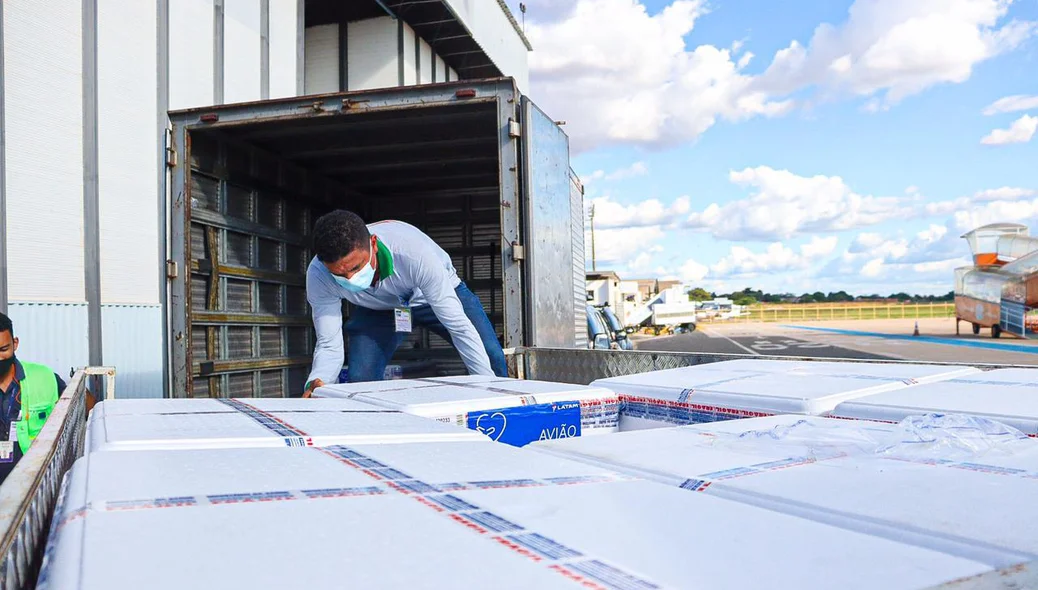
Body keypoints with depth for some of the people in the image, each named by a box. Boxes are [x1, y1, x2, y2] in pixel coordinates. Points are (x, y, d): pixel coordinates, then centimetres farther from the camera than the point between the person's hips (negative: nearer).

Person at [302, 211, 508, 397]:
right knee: (359, 379, -18)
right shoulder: (318, 276, -32)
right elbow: (328, 345, -22)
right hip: (377, 310, 2)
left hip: (441, 292, -1)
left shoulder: (413, 252, -42)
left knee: (491, 357, -17)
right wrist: (316, 382, -44)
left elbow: (459, 325, -36)